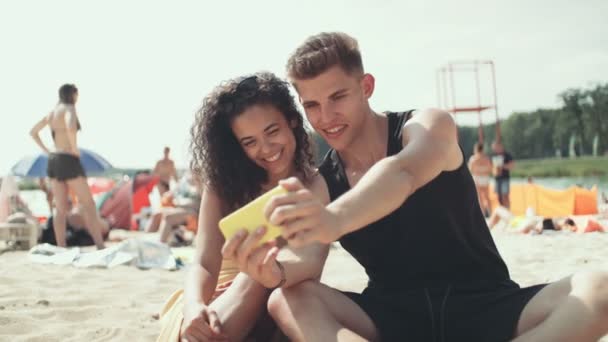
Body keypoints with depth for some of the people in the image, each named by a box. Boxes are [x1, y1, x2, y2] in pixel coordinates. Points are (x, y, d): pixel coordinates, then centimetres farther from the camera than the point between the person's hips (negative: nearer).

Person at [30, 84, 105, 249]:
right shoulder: (69, 109, -10)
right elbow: (71, 127, -32)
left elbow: (33, 132, 24)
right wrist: (75, 149, -18)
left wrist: (47, 151, 17)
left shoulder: (52, 112, 16)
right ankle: (101, 247, -7)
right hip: (68, 161, -8)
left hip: (53, 161, 8)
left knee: (60, 209, 6)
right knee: (89, 204, -4)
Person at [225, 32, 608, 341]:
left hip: (485, 307, -1)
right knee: (286, 300, -25)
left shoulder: (429, 126, -7)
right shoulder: (320, 183, 3)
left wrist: (335, 218, -54)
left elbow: (403, 175, -32)